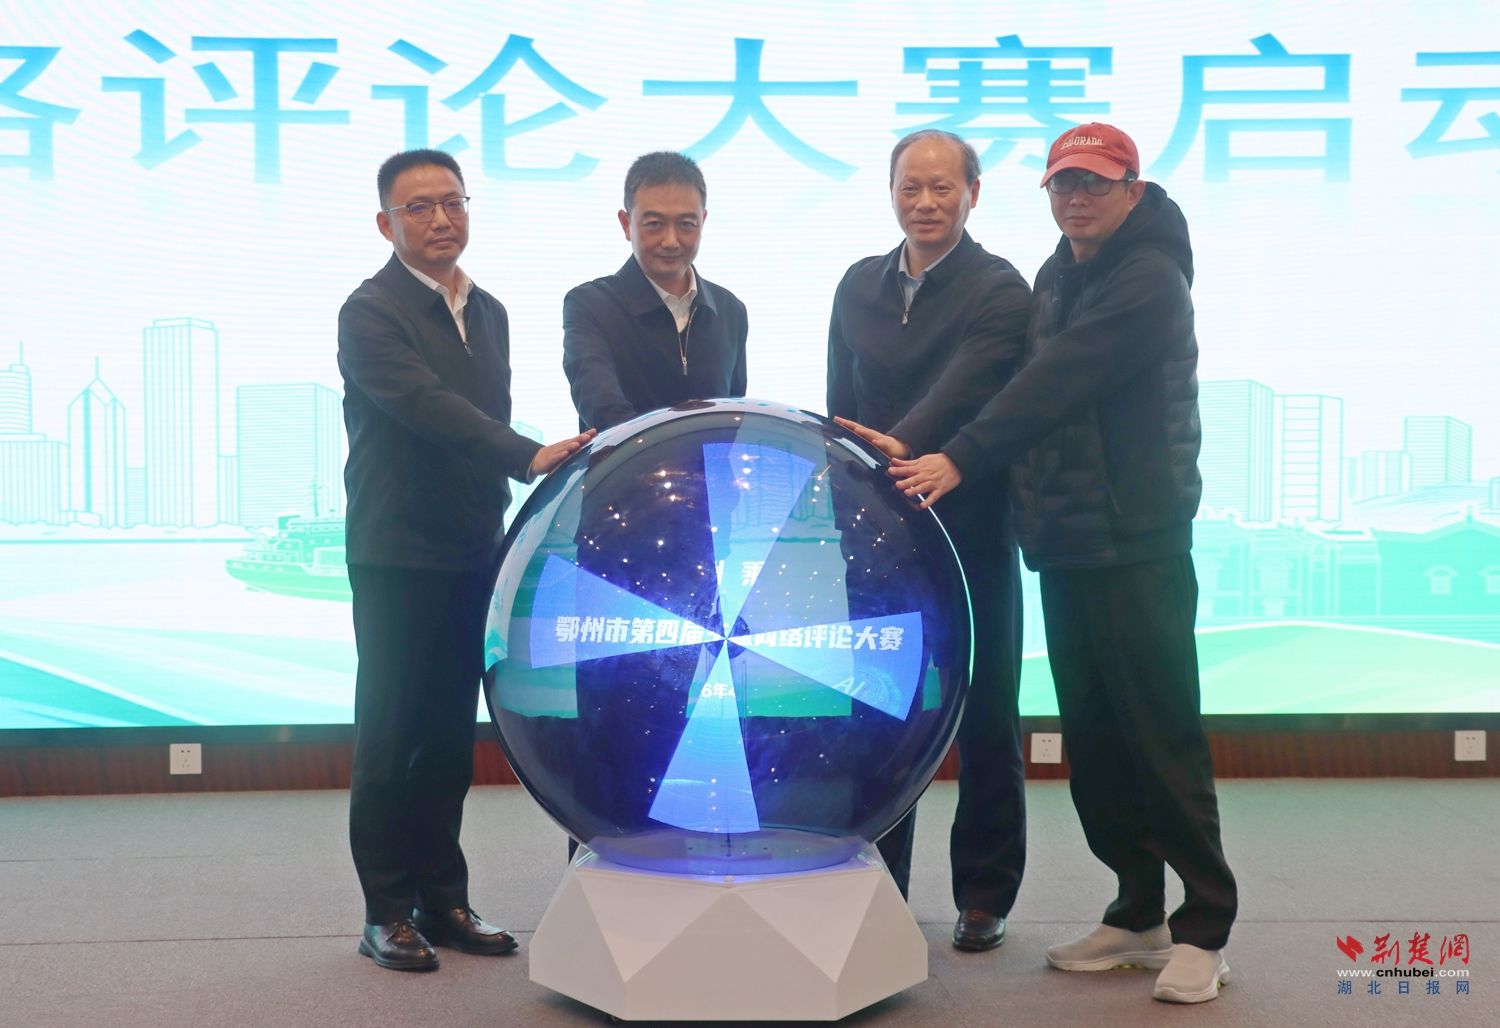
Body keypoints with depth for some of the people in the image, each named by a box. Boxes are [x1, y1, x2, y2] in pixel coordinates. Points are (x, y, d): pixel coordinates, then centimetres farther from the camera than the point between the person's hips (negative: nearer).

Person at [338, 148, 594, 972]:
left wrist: (499, 530, 12)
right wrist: (530, 457, -34)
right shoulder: (370, 312, -8)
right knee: (392, 732, 1)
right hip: (398, 556, -6)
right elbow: (426, 405, -23)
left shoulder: (487, 312, 14)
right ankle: (388, 911, 10)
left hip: (472, 555, 6)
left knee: (451, 733, 10)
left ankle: (443, 900, 19)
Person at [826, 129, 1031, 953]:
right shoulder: (859, 286, 12)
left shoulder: (999, 291, -6)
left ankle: (984, 894, 20)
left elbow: (957, 397, -21)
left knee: (986, 721, 7)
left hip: (971, 536, -4)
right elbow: (841, 410, 14)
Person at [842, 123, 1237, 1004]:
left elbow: (1059, 384, -22)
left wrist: (960, 460, -29)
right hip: (1064, 542, 8)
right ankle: (1138, 913, 22)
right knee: (1092, 735, 10)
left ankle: (1204, 928, 8)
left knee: (1161, 734, -4)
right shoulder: (1058, 276, 16)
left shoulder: (1149, 279, -11)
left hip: (1136, 546, -8)